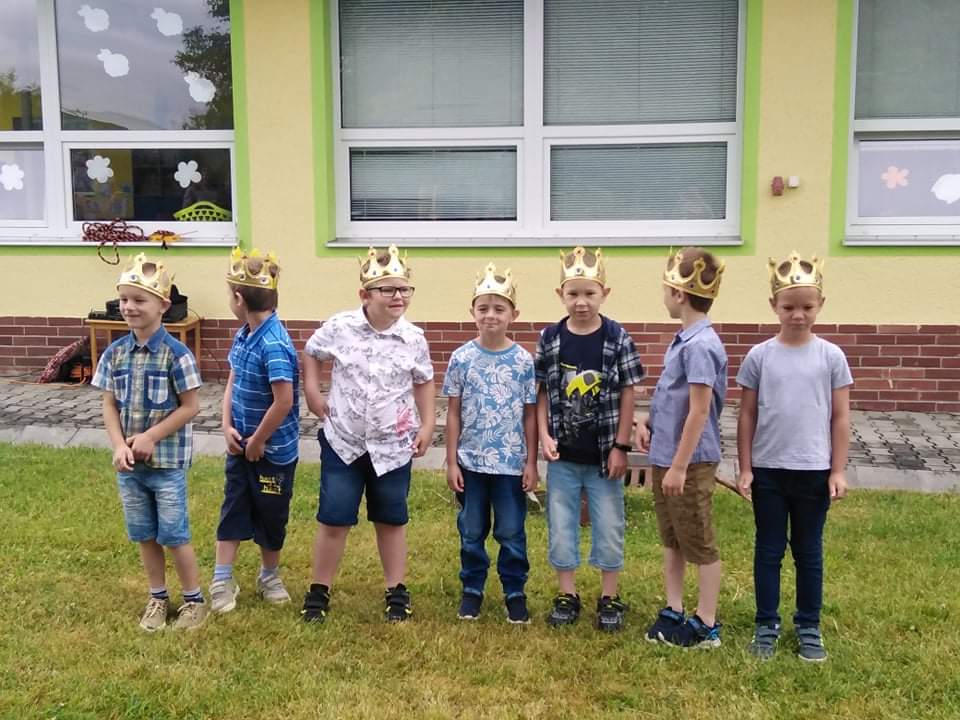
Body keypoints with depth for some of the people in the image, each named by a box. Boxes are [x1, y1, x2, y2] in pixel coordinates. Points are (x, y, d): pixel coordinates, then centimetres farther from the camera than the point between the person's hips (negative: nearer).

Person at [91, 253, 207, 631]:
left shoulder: (176, 354, -14)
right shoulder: (114, 353, 0)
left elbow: (190, 407, -12)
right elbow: (110, 405, 4)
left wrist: (150, 437, -15)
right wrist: (119, 446, -10)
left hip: (167, 461, -5)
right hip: (129, 462, 5)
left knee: (174, 534, 3)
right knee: (144, 534, 15)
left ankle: (194, 600, 21)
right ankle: (158, 598, 32)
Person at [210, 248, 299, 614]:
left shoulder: (274, 345, -27)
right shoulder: (242, 335, 0)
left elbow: (284, 401, -30)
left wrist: (257, 441, -18)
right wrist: (228, 427, -3)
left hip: (273, 450, -7)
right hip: (241, 445, 7)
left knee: (270, 515, 12)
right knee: (232, 508, 12)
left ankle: (269, 576, 32)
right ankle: (222, 580, 23)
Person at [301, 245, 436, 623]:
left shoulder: (413, 338, -6)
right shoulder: (339, 327, -9)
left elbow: (424, 383, 7)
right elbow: (311, 353, 10)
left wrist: (427, 425, 0)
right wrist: (312, 391, 0)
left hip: (393, 445, 1)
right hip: (343, 441, -1)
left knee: (391, 520, 14)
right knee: (333, 518, 5)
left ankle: (396, 591, 28)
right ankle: (319, 590, 22)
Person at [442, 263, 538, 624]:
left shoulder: (523, 361, -5)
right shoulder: (462, 358, -3)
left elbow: (530, 415, 0)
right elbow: (454, 413, 1)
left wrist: (531, 463, -1)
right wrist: (451, 462, -2)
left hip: (511, 463, -1)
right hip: (471, 462, 1)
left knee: (512, 533, 9)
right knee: (471, 532, 13)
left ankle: (515, 592, 25)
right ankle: (472, 590, 29)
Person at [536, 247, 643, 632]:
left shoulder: (618, 339, -7)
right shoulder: (550, 338, -2)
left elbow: (627, 395, -4)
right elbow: (542, 392, 2)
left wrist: (620, 446, -7)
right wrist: (544, 436, -8)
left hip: (603, 455, -1)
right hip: (563, 456, 2)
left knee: (609, 526, 8)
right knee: (560, 527, 10)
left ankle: (609, 598, 24)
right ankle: (567, 595, 26)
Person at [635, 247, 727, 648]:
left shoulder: (700, 346, -21)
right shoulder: (684, 340, 7)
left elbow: (699, 411, -22)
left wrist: (679, 466, -20)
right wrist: (648, 422, 2)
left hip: (689, 463, -9)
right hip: (665, 457, 9)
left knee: (700, 546, 5)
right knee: (671, 541, 18)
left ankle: (706, 626, 19)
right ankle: (673, 612, 32)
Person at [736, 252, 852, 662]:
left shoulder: (831, 356, -2)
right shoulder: (759, 356, -2)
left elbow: (840, 417, 1)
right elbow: (747, 416, 2)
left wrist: (838, 471, -2)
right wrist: (744, 468, -1)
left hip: (814, 471, 0)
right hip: (768, 470, 0)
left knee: (809, 552, 12)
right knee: (768, 550, 10)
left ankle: (809, 628, 26)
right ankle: (767, 626, 23)